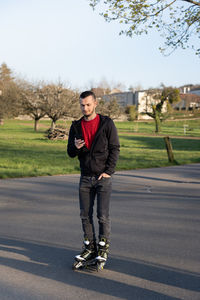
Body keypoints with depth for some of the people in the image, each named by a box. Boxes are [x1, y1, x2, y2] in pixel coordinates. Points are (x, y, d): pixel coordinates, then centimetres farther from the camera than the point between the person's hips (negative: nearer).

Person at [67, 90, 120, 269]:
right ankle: (90, 247, 20)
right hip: (85, 177, 4)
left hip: (103, 177, -4)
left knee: (103, 215, -3)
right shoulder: (76, 126, 6)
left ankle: (103, 248, 13)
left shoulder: (107, 123, -4)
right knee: (85, 215, 6)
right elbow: (70, 153, 9)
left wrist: (109, 171, -13)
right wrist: (75, 147, -15)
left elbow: (115, 149, -5)